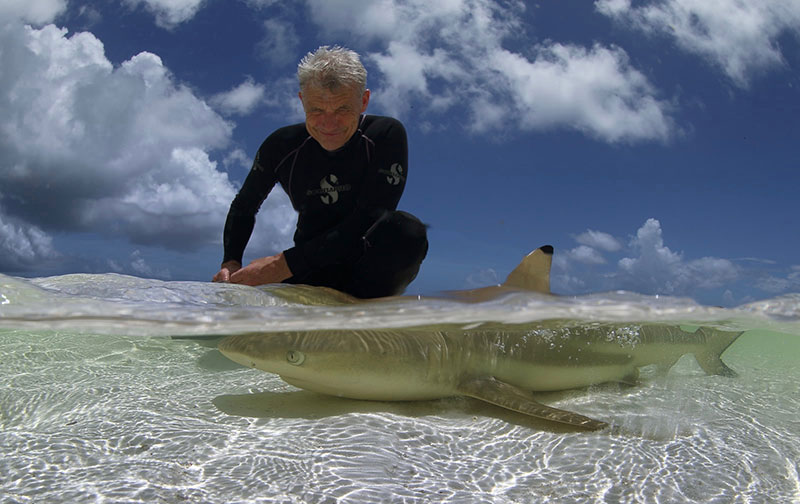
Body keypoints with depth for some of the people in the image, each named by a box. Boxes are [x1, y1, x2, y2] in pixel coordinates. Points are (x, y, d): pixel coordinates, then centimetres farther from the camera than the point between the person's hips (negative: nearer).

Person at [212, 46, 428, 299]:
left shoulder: (386, 135, -12)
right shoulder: (282, 146, -2)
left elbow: (369, 220, -22)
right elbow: (243, 207, 14)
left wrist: (287, 263, -25)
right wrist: (230, 262, -6)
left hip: (371, 271, -3)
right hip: (310, 274, 3)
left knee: (406, 229, -34)